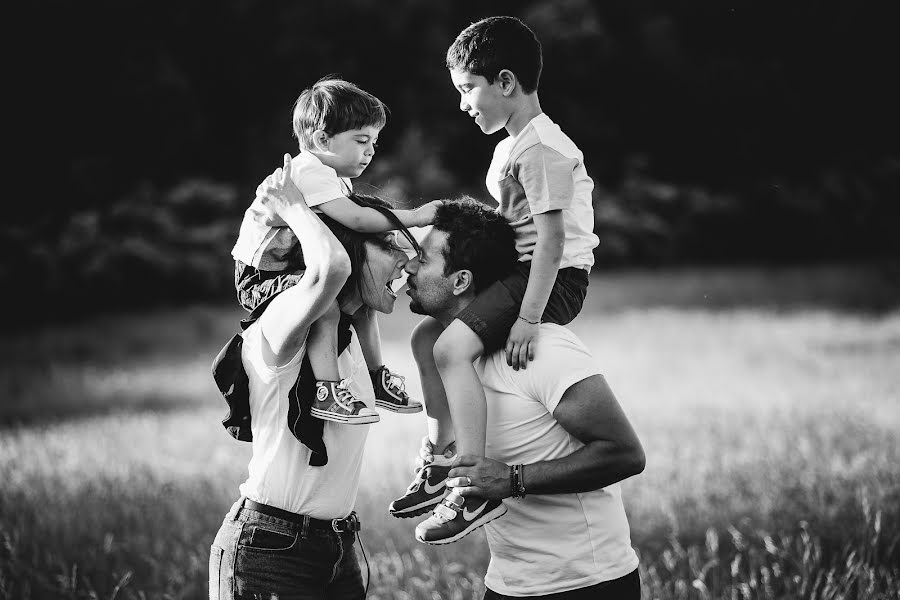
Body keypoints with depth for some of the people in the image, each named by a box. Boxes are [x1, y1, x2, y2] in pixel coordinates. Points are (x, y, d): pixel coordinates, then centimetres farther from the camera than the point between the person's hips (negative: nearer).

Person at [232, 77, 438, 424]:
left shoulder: (333, 177, 10)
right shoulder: (309, 171, -24)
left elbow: (352, 223, 6)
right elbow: (355, 219, -33)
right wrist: (412, 217, -28)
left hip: (294, 269, 10)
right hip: (259, 277, -10)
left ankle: (378, 379, 21)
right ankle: (327, 393, -31)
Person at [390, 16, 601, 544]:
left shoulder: (540, 150, -16)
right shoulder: (514, 145, 16)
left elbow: (552, 238, -22)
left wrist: (527, 320, -26)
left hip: (554, 279, -11)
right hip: (521, 270, 11)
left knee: (454, 346, -25)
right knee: (429, 335, 14)